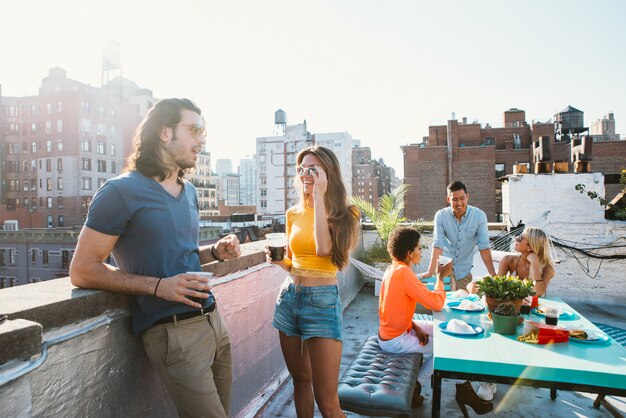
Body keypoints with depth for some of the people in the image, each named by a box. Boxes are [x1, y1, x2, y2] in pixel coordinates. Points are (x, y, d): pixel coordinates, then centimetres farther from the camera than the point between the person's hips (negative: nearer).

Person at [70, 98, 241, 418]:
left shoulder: (189, 191, 14)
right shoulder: (121, 191, -10)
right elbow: (82, 271, -10)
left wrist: (215, 252, 4)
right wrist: (158, 286, -20)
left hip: (212, 319, 8)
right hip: (173, 331, -7)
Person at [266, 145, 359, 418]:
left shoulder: (344, 214, -6)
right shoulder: (293, 214, 8)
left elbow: (324, 249, -25)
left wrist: (319, 196, -19)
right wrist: (278, 260, -4)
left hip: (322, 300, -5)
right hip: (289, 296, 5)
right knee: (300, 381, 18)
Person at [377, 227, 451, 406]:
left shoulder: (393, 268, 4)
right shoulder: (404, 272, -26)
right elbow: (436, 304, -24)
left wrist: (415, 326, -1)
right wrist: (440, 277, -9)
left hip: (391, 330, 9)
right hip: (394, 341, -9)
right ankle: (414, 388, 14)